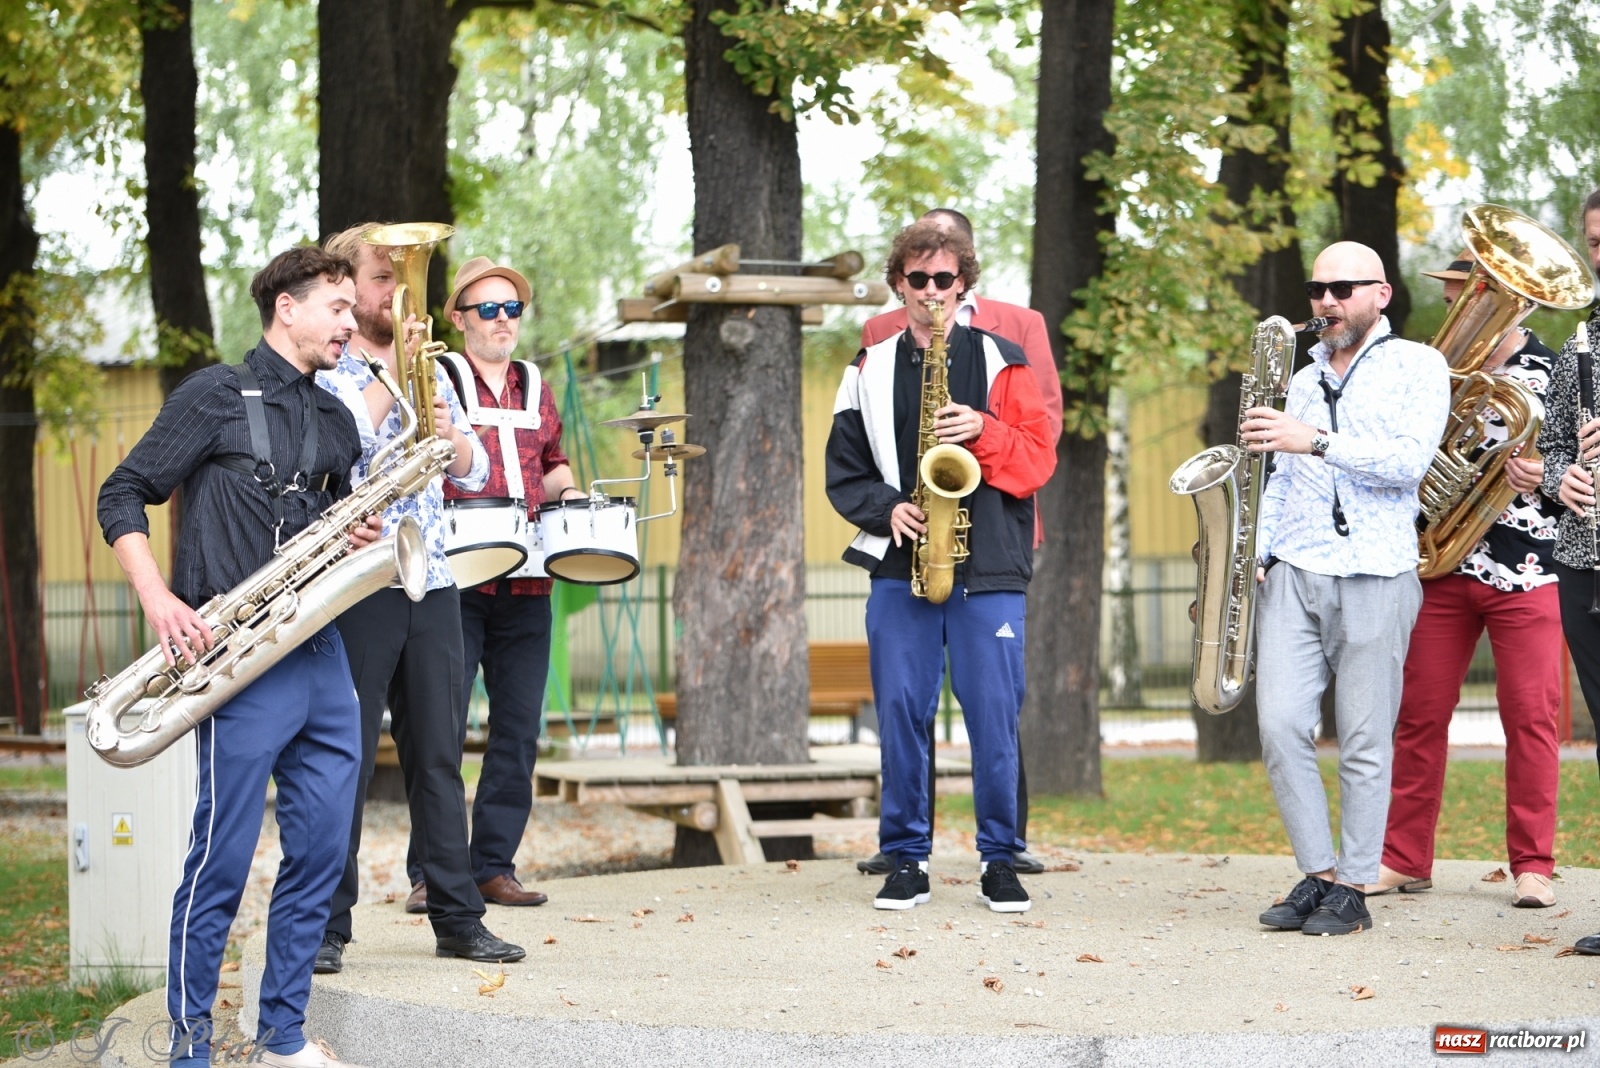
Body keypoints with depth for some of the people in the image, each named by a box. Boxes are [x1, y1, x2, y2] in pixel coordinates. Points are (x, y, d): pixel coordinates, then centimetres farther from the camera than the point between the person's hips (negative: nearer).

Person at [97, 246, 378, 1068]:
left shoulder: (335, 423, 18)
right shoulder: (216, 396, -2)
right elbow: (123, 496, -3)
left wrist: (360, 540, 4)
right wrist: (158, 600, -15)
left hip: (322, 657, 7)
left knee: (319, 853, 7)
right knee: (222, 860, -5)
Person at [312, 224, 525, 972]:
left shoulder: (428, 369, 16)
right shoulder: (321, 375, -1)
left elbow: (475, 472, 11)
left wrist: (452, 438, -10)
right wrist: (390, 372, -14)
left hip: (431, 582, 5)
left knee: (438, 755, 8)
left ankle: (457, 917, 12)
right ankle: (326, 926, 3)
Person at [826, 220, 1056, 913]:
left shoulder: (1001, 362, 7)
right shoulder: (871, 370, 11)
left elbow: (1038, 460, 2)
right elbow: (844, 470, 13)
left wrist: (984, 431, -15)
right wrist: (887, 509, -5)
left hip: (989, 569, -2)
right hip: (900, 567, 2)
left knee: (994, 717, -3)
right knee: (900, 713, 0)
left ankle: (999, 859, 8)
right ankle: (906, 857, 10)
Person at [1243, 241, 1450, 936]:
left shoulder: (1417, 367, 2)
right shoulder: (1304, 379, 20)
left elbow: (1409, 461, -12)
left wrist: (1315, 440, -19)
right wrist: (1252, 552, 9)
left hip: (1376, 579, -5)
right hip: (1293, 574, 5)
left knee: (1364, 742, -1)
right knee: (1280, 725, -7)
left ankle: (1353, 889, 7)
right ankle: (1318, 873, 5)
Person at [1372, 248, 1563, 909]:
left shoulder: (1554, 373, 1)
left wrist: (1545, 478, -19)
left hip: (1526, 571, -3)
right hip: (1440, 564, 3)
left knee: (1531, 716, -4)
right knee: (1421, 712, 4)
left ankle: (1533, 865, 4)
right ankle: (1404, 859, 12)